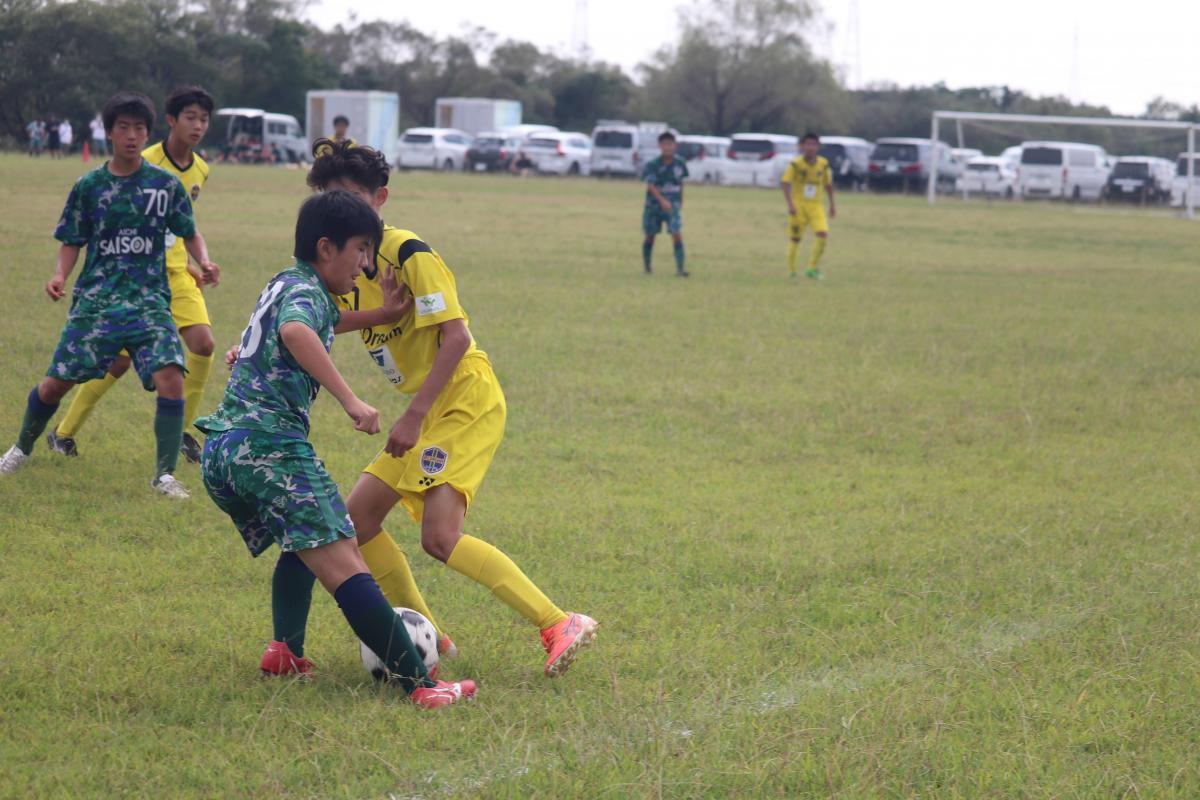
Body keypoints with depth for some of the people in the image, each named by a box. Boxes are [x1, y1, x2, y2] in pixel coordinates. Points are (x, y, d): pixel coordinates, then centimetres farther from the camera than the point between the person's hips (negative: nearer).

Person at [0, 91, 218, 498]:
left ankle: (165, 474, -11)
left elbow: (189, 232, 11)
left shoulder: (166, 184, 2)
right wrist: (60, 275, -9)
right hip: (96, 299, 0)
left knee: (170, 377, -20)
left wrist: (204, 260, -9)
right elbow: (73, 241, 9)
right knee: (56, 382, 1)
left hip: (149, 300, 0)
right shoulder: (90, 185, 2)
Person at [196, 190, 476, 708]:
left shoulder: (282, 284, 26)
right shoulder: (307, 291, -2)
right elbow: (294, 332, -27)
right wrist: (350, 401, -29)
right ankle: (420, 686, -21)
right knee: (344, 565, -15)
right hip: (270, 442, -9)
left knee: (301, 545, 29)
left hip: (219, 451, 9)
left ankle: (285, 650, 10)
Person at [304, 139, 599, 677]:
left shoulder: (409, 255, -15)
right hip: (428, 412, 9)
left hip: (466, 400, -9)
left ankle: (560, 625, -20)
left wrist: (414, 415, -25)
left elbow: (456, 337, -21)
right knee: (359, 515, 5)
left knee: (440, 537, -20)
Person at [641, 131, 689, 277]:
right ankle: (647, 267, 28)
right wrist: (662, 201, -37)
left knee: (677, 235, -14)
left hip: (673, 205, 1)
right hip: (653, 204, -1)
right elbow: (651, 185, -23)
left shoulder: (680, 163, -1)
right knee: (650, 236, 9)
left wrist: (680, 201, 17)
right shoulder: (652, 165, -13)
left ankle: (680, 268, -17)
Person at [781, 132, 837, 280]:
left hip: (816, 206, 2)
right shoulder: (796, 164, -10)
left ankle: (812, 269, -5)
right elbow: (786, 183, -15)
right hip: (798, 205, -2)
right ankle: (791, 271, 17)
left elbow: (828, 184, 15)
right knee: (795, 239, 1)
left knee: (823, 234, -16)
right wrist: (790, 204, -25)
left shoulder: (823, 164, 1)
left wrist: (832, 204, 16)